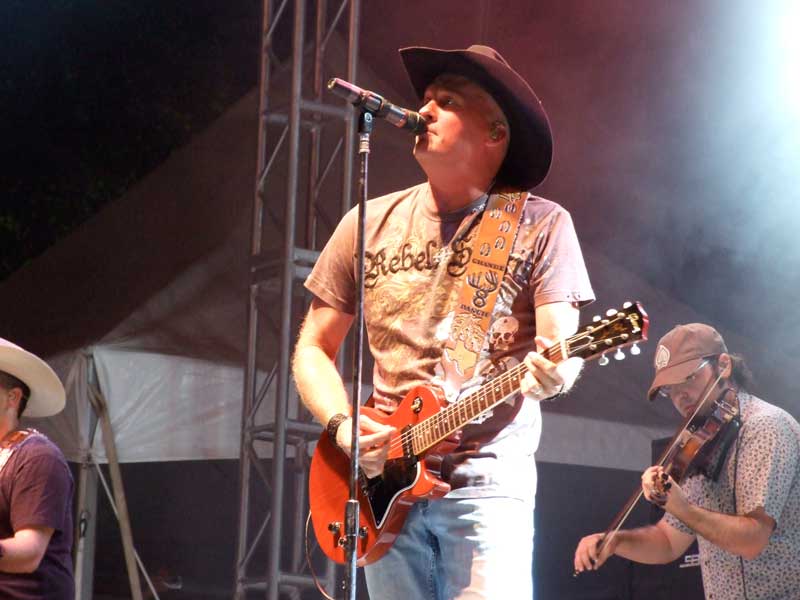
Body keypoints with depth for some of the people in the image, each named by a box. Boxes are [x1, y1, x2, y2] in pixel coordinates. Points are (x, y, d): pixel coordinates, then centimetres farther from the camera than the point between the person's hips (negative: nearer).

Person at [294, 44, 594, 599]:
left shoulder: (540, 225, 2)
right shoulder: (370, 223, 11)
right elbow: (314, 349, 14)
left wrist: (552, 372, -29)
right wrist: (342, 426, -4)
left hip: (488, 477, -3)